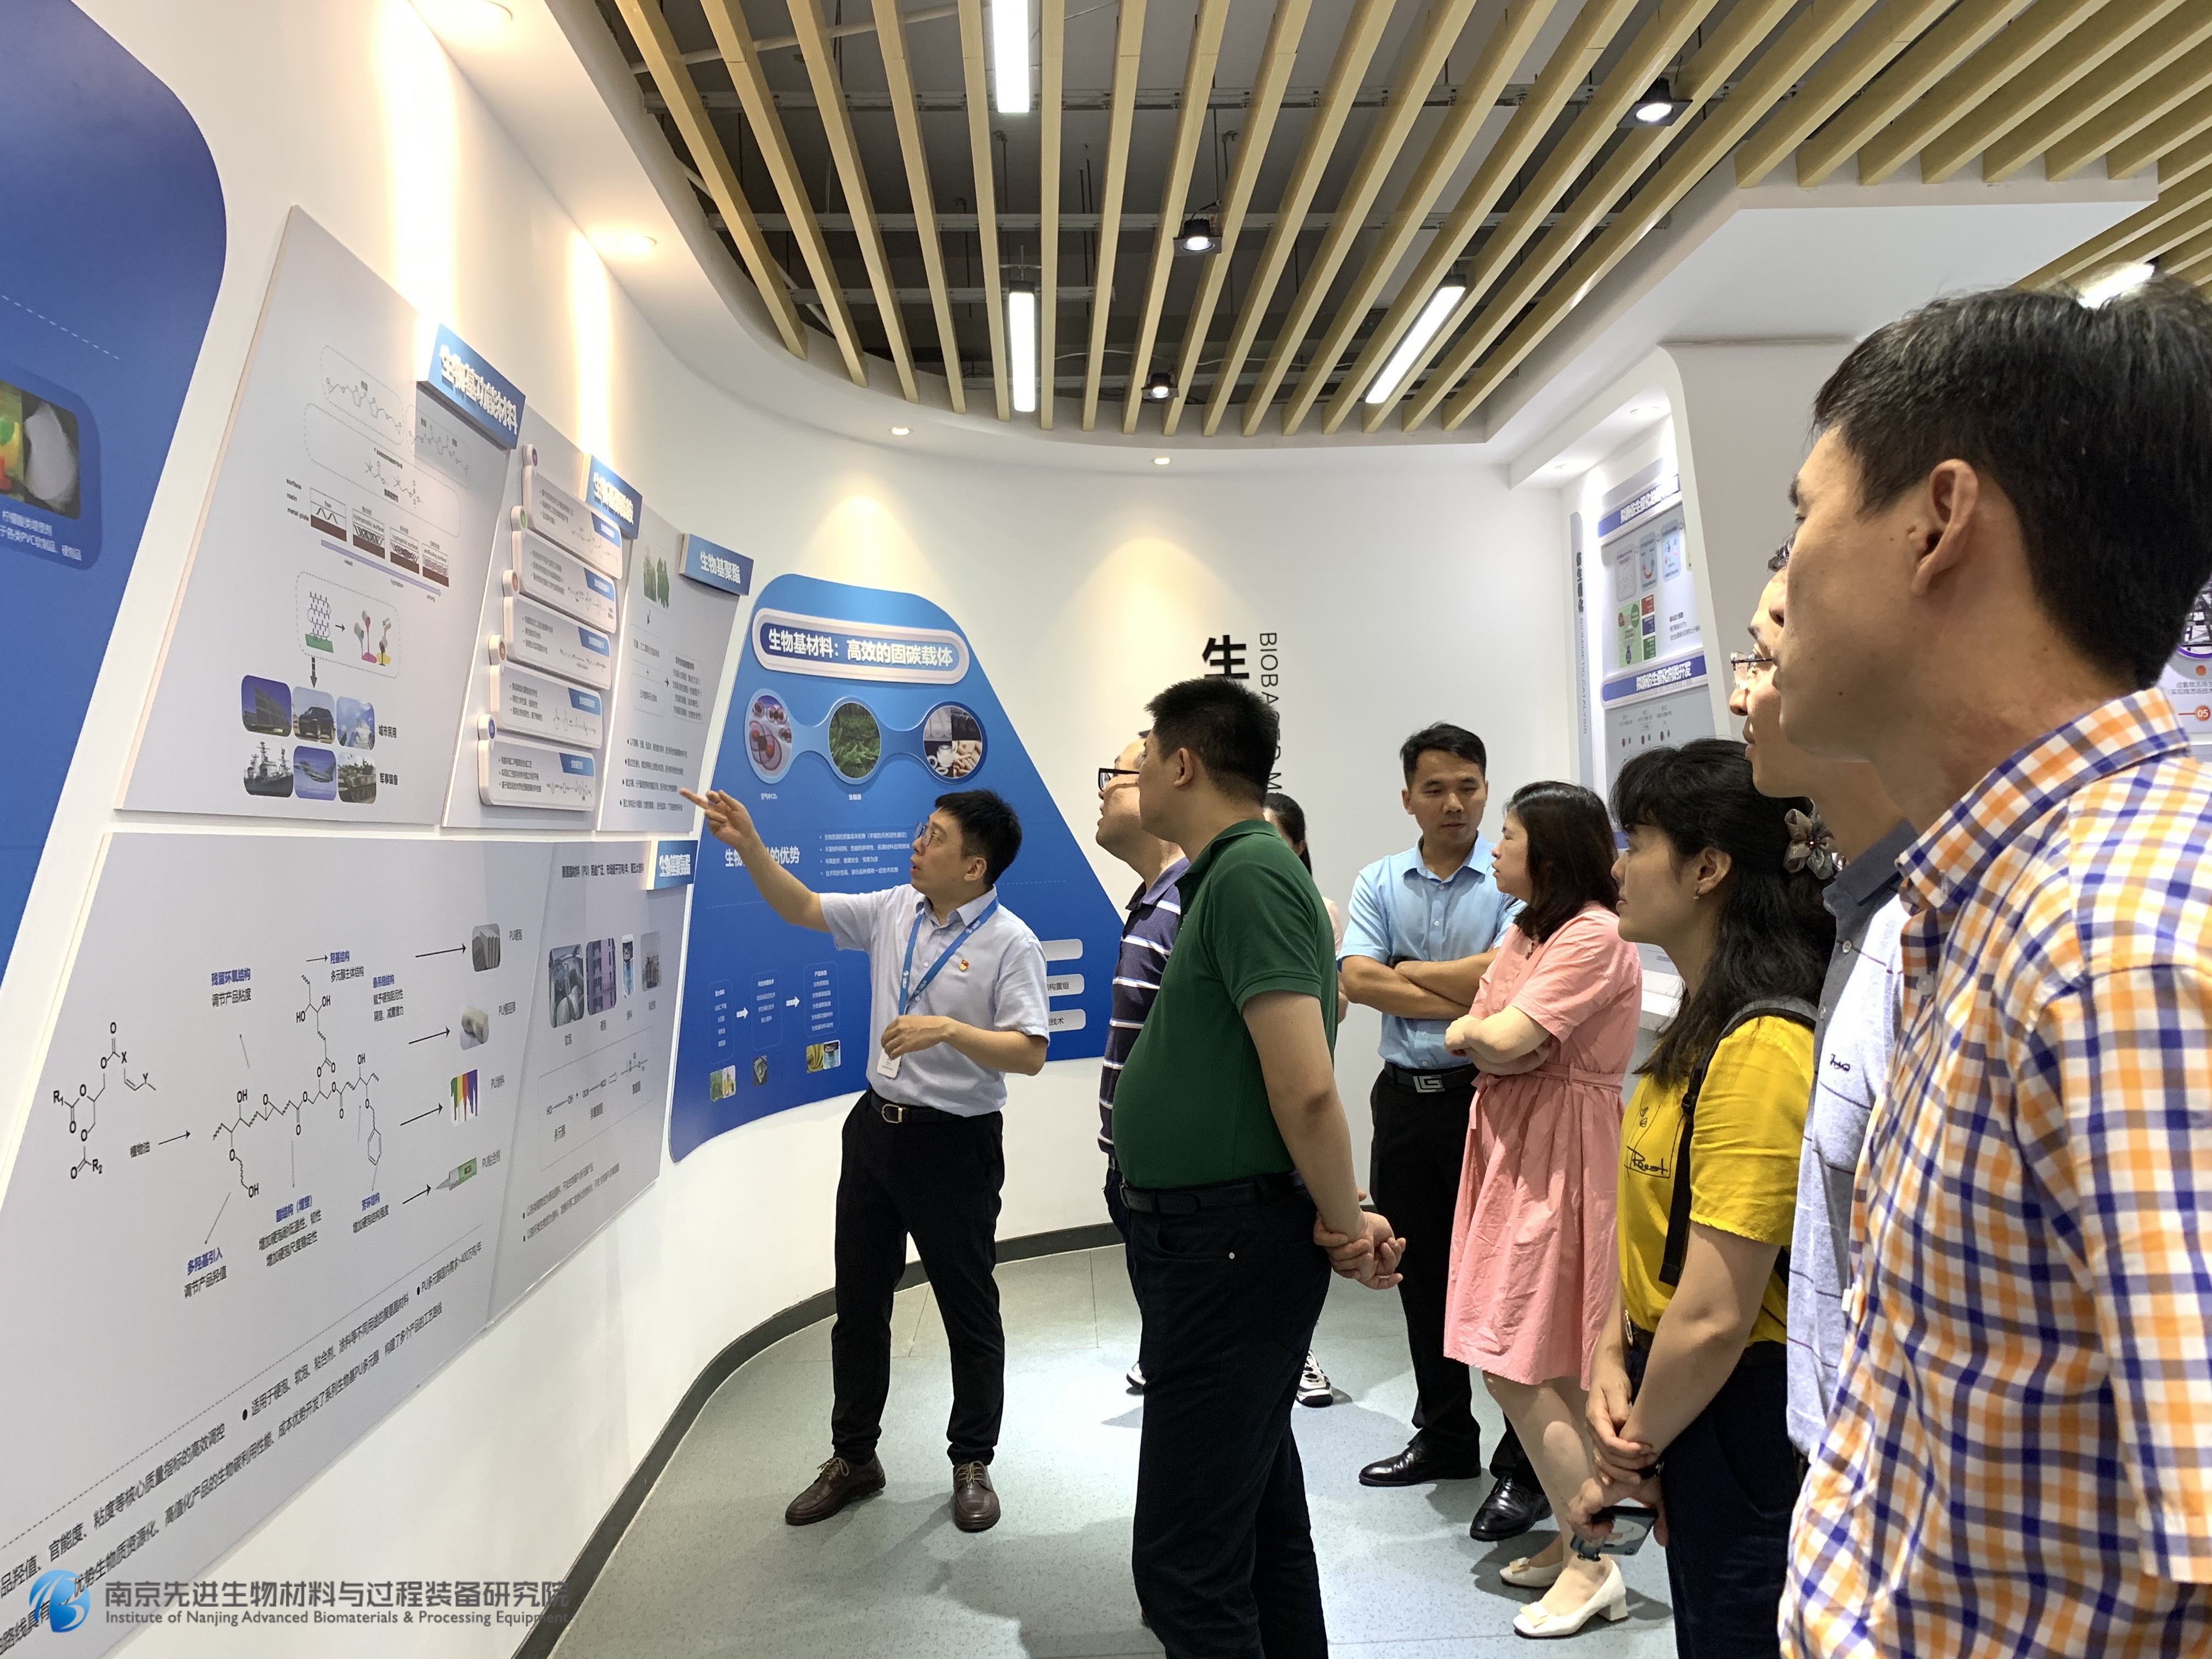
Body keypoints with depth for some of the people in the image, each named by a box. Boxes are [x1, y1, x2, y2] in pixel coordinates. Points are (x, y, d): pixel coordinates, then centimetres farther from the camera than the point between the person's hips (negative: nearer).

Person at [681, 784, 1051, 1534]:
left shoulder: (1010, 943, -16)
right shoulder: (893, 910, 3)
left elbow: (1029, 1053, -21)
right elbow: (802, 908, 11)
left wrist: (947, 1030, -31)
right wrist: (748, 845, 1)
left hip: (956, 1142, -6)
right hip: (877, 1127, 6)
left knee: (968, 1311, 10)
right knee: (859, 1302, 17)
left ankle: (972, 1465, 32)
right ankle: (853, 1458, 37)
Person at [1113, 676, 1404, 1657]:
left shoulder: (1250, 872, -19)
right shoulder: (1221, 874, 12)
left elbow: (1304, 1086, -26)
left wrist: (1344, 1224, -11)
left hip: (1229, 1243, -10)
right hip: (1204, 1234, 10)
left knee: (1185, 1558, 0)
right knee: (1261, 1511, 24)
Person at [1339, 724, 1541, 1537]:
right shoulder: (1377, 883, 6)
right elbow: (1357, 979, -8)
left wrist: (1406, 970, -9)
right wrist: (1466, 1003, -14)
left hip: (1490, 1096, -4)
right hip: (1406, 1098, 5)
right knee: (1422, 1278, 16)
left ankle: (1525, 1467, 20)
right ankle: (1444, 1438, 34)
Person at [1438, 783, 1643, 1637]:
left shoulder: (1595, 935, -15)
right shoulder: (1526, 931, 15)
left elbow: (1505, 1041, -20)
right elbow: (1480, 1044, 9)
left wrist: (1475, 1029, -1)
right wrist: (1492, 1041, -11)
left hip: (1561, 1157, -9)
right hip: (1512, 1146, 9)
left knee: (1522, 1370, -3)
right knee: (1528, 1369, 14)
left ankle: (1591, 1563, 12)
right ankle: (1571, 1539, 29)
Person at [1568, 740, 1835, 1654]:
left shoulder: (1761, 1046, -26)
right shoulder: (1704, 1022, 4)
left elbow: (1714, 1318, -26)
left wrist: (1631, 1455, -11)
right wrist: (1613, 1356, -4)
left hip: (1741, 1415, -8)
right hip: (1683, 1391, 8)